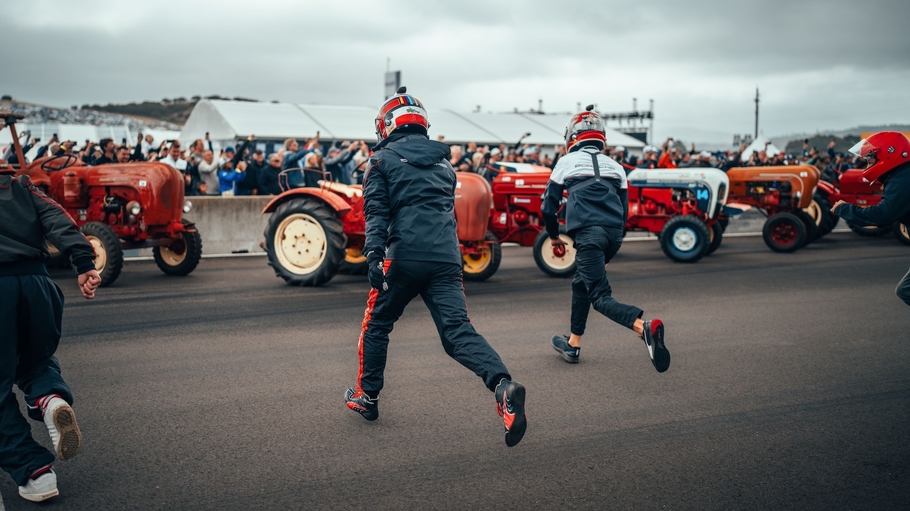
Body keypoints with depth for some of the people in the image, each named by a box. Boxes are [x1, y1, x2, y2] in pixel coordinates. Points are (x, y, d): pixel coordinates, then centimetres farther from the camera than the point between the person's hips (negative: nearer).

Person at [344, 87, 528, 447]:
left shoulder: (383, 159, 6)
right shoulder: (443, 161, 22)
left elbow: (377, 212, -6)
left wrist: (374, 255, -13)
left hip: (405, 256, -4)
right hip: (447, 257, 4)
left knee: (377, 325, 17)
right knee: (457, 330, -4)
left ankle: (367, 396, 28)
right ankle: (503, 386, -27)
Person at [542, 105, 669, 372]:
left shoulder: (567, 162, 11)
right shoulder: (615, 167, 23)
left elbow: (549, 206, 11)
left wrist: (554, 236, 27)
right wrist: (609, 250, 32)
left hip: (587, 232, -6)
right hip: (614, 234, 6)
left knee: (601, 297, -9)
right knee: (582, 283, 25)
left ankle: (644, 327, -35)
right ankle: (573, 344, 29)